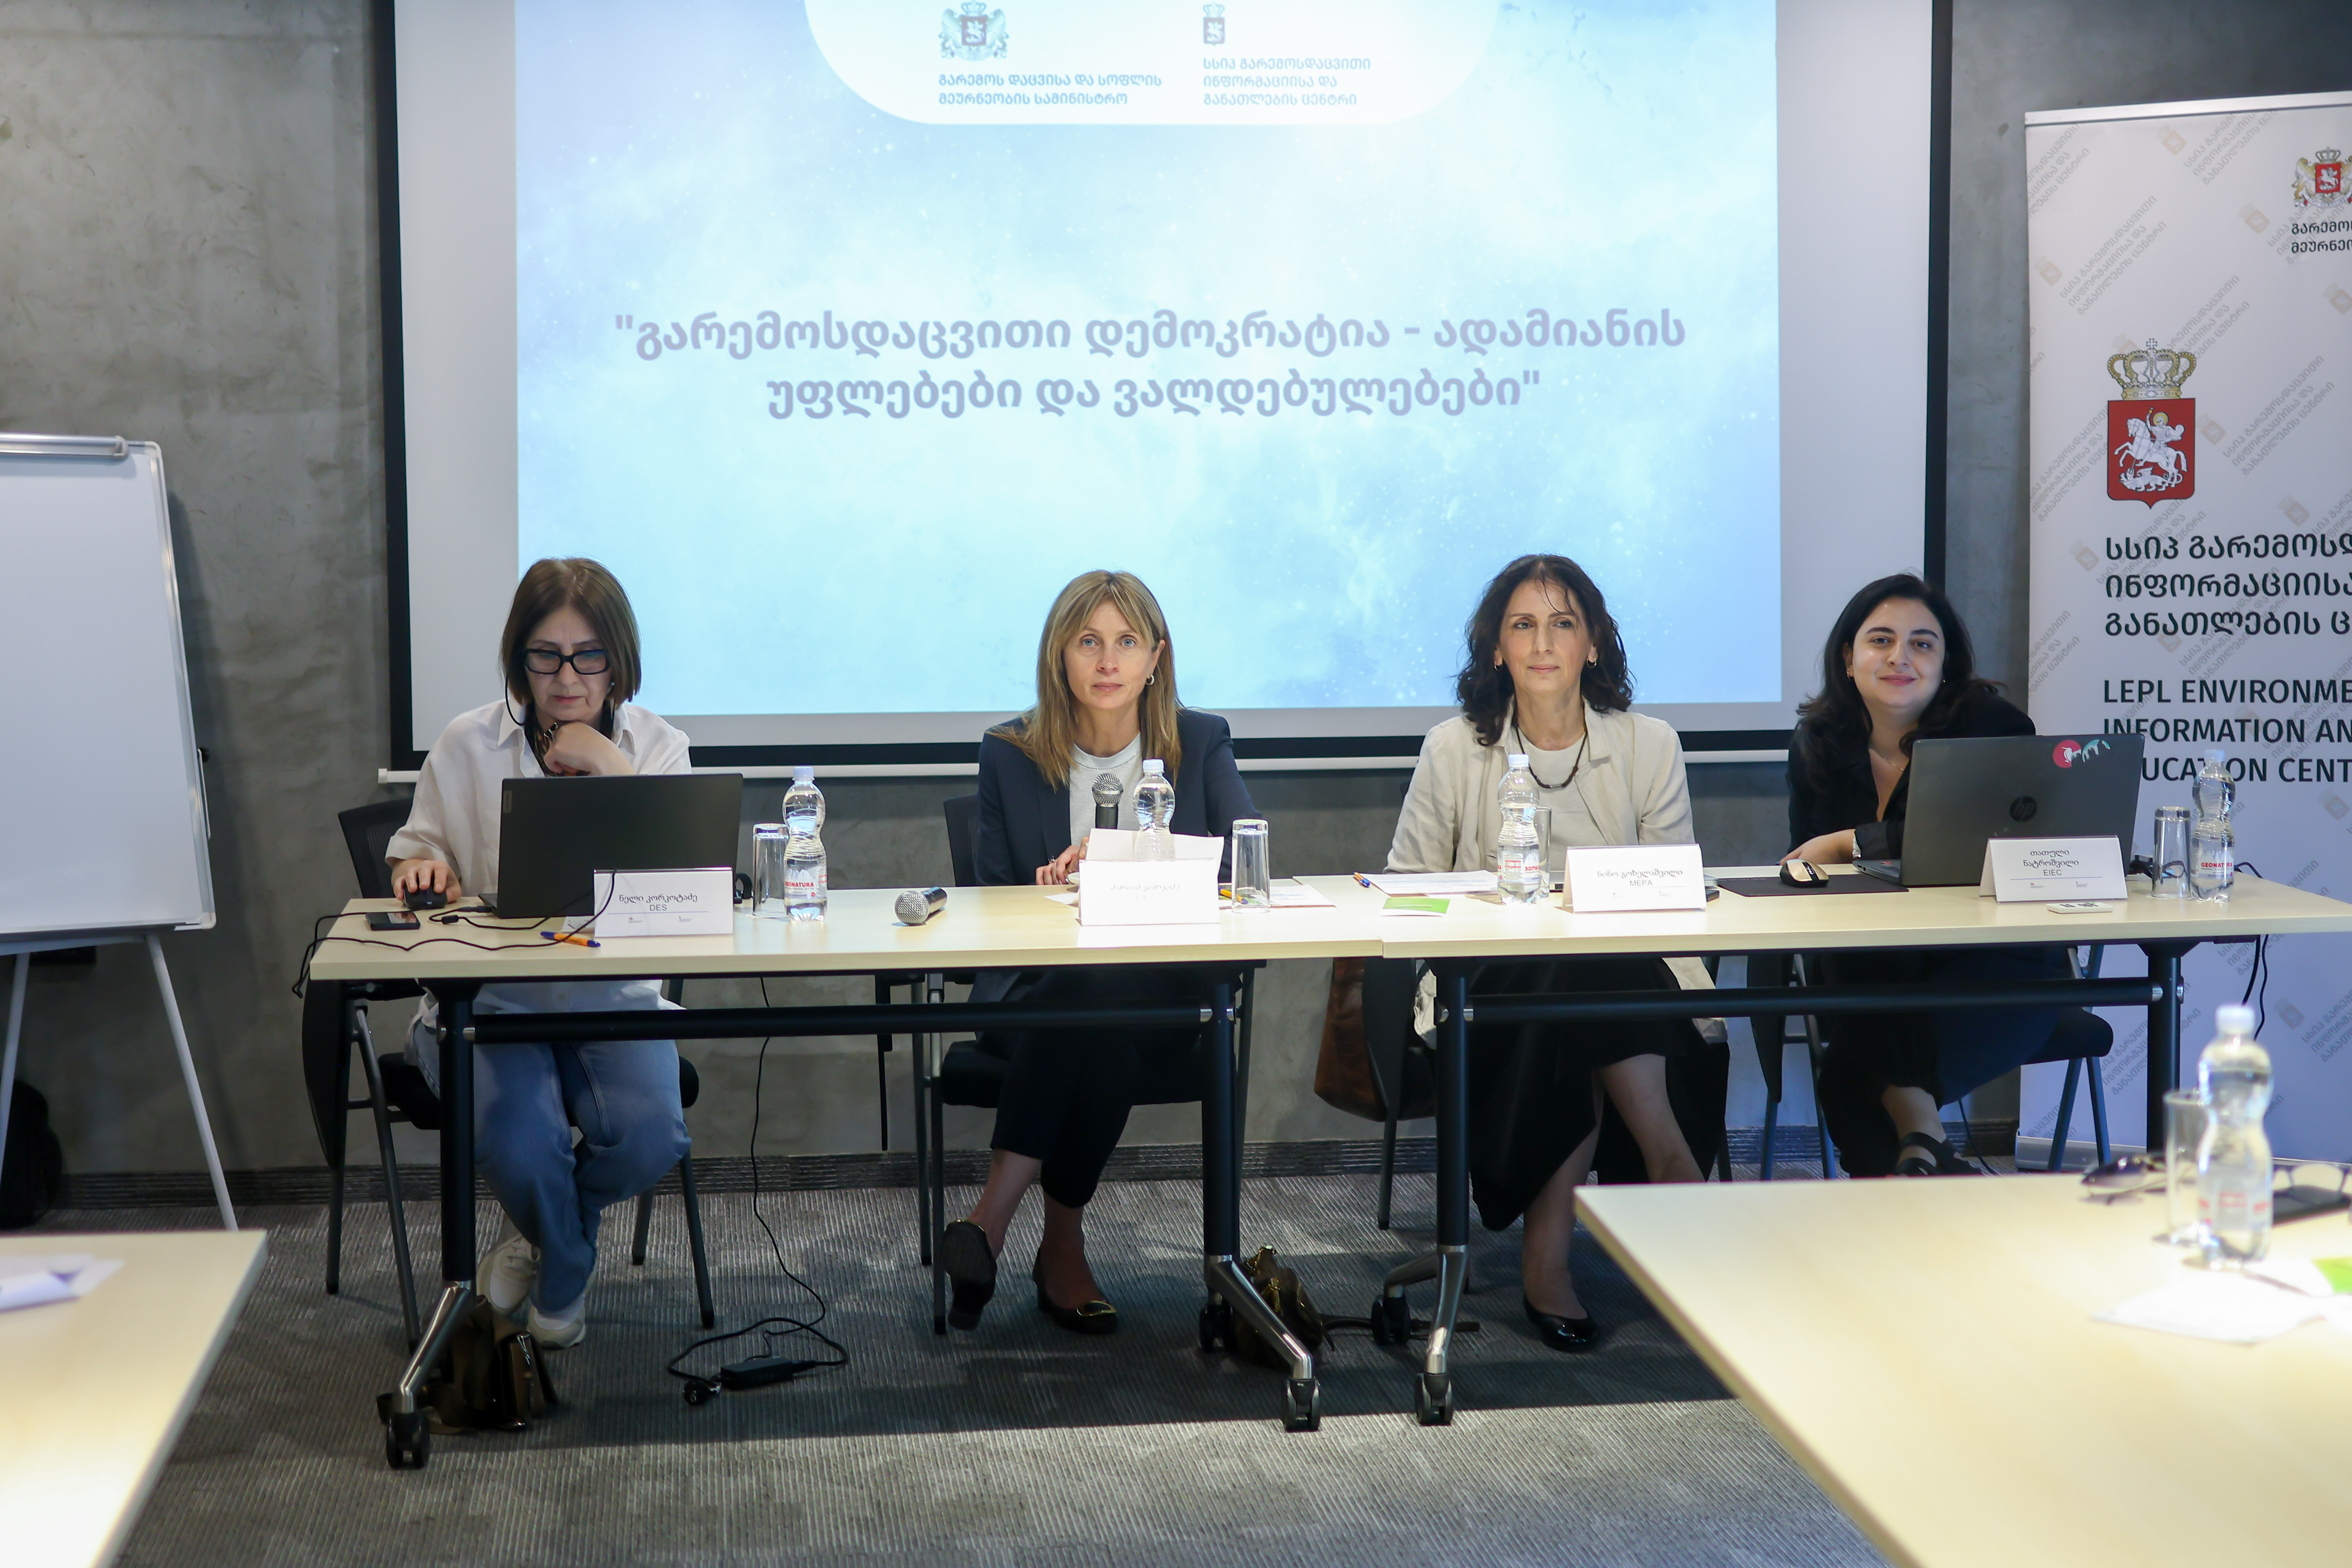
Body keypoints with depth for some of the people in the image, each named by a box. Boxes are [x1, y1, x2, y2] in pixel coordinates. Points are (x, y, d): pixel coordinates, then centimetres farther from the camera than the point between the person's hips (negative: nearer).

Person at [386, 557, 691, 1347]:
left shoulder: (658, 748, 4)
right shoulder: (468, 745, 3)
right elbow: (417, 848, 15)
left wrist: (611, 770, -17)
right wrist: (423, 869, -10)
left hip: (615, 998, 1)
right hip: (489, 997, -1)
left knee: (651, 1136, -25)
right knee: (520, 1144, -28)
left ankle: (541, 1237, 14)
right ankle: (565, 1269, 12)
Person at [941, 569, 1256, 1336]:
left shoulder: (1201, 743, 7)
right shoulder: (1009, 755, 7)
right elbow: (992, 901, 8)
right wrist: (1052, 888, -14)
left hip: (1161, 992, 0)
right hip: (1040, 986, 0)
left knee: (1106, 996, -36)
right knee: (1088, 998, -36)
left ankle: (993, 1218, -35)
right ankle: (1062, 1248, -33)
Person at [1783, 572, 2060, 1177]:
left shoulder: (1992, 728, -6)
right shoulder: (1817, 742, 9)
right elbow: (1805, 866, 10)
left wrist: (1852, 845, -14)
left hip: (1996, 969, -4)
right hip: (1866, 970, 4)